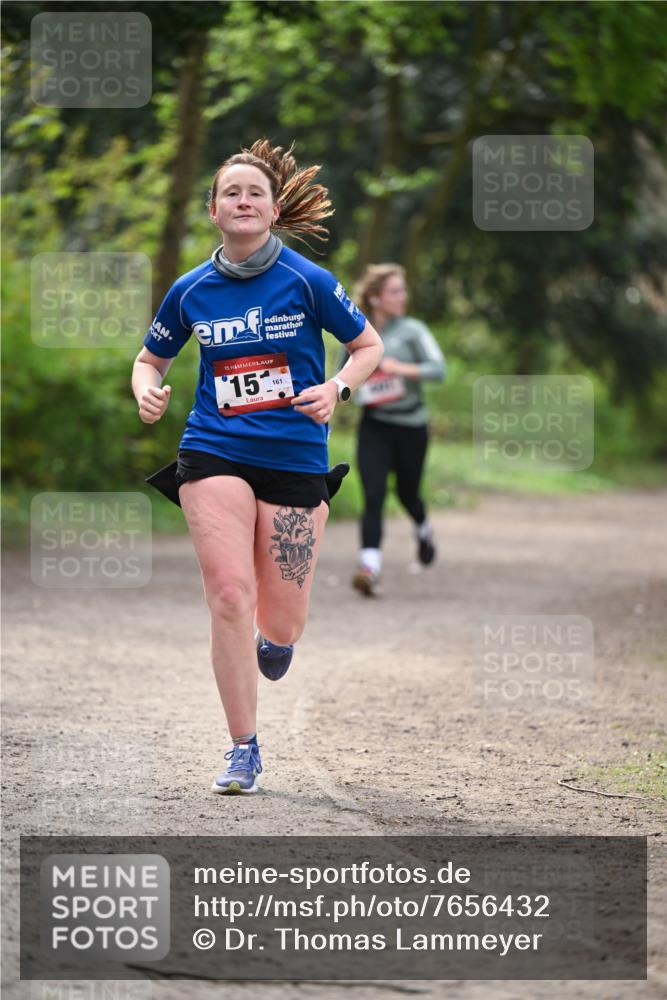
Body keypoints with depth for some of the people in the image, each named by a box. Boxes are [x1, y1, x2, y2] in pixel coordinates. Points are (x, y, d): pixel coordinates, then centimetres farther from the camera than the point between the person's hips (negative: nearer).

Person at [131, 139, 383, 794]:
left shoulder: (307, 282, -4)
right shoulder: (191, 291, 3)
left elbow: (369, 346, 7)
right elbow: (151, 358, 18)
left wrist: (337, 389, -12)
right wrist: (147, 391, -5)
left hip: (296, 462, -1)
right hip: (215, 454, 1)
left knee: (279, 629, -1)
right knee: (229, 594, -16)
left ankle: (273, 639, 41)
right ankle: (243, 751, -5)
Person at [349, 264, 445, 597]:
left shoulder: (412, 331, -5)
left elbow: (438, 369, -16)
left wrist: (402, 369, -28)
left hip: (410, 425, -1)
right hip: (374, 426, 1)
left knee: (407, 493, 14)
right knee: (373, 496, -14)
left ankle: (423, 531, 48)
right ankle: (370, 566, -22)